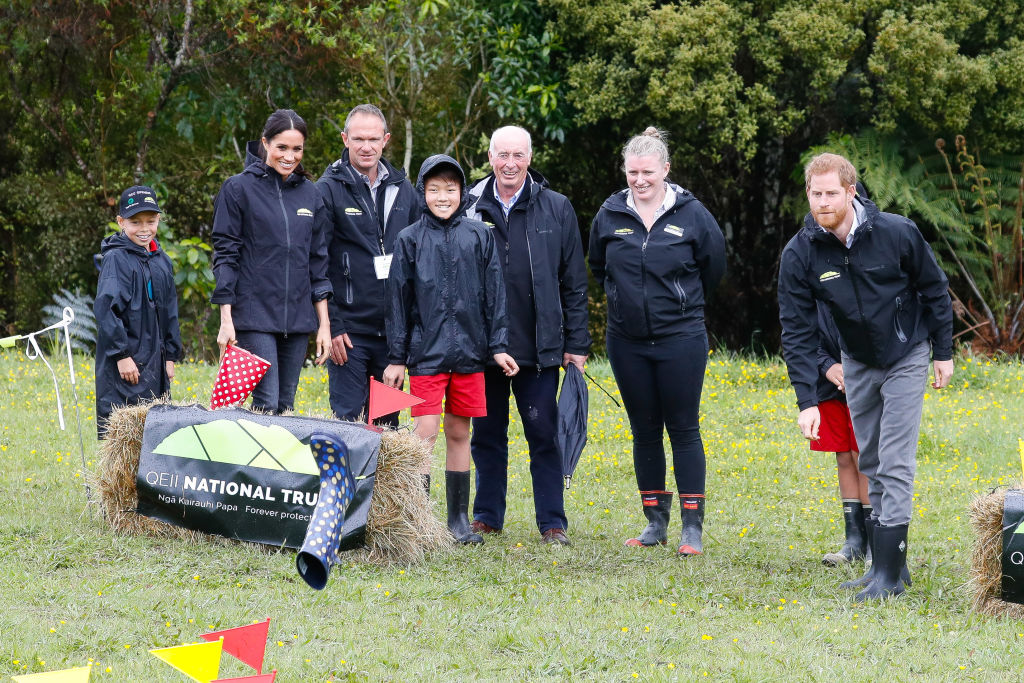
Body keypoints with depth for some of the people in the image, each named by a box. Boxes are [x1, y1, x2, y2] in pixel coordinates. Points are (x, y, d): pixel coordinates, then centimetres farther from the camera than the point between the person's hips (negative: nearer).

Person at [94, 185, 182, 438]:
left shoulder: (162, 261, 12)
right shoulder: (116, 259, -9)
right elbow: (106, 308, -16)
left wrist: (171, 356, 17)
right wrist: (122, 355, -19)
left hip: (155, 362, 7)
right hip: (124, 365, -7)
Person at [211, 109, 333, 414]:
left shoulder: (310, 194, 12)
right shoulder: (239, 189, -1)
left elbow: (318, 260, 15)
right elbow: (225, 255, -3)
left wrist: (324, 323, 10)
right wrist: (226, 320, -9)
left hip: (298, 318, 5)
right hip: (254, 316, -4)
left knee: (286, 406, 5)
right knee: (266, 403, -13)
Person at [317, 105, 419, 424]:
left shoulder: (402, 189, 11)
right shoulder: (328, 190, -4)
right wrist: (330, 325, -13)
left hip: (393, 331, 5)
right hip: (349, 329, -4)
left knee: (387, 422, 8)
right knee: (346, 418, -5)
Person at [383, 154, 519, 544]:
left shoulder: (479, 237, 5)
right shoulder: (410, 240, 2)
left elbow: (494, 294, 8)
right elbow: (398, 302, 3)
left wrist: (499, 346, 2)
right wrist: (396, 358, 2)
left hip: (469, 351, 2)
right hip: (426, 351, -2)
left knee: (459, 433, 8)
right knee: (425, 432, -8)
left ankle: (459, 519, 15)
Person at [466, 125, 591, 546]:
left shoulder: (556, 209, 3)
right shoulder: (470, 208, 4)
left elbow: (574, 283, 5)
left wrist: (576, 344, 0)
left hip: (539, 347, -1)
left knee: (544, 435, -1)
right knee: (487, 434, 9)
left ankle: (553, 523, 4)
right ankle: (487, 516, 19)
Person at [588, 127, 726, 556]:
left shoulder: (691, 214, -6)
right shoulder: (610, 214, 1)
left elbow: (713, 267, 7)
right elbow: (599, 268, 18)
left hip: (681, 339, -3)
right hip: (627, 341, 3)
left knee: (683, 429, -2)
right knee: (644, 431, 9)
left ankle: (692, 527, 1)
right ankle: (655, 521, 17)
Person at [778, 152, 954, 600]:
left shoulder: (897, 234, -21)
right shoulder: (800, 255, -16)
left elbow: (934, 290, -5)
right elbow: (797, 331, -13)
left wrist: (943, 353, -1)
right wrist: (807, 401, -19)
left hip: (906, 359, -4)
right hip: (858, 362, 4)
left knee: (895, 465, -10)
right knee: (870, 464, 8)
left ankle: (889, 573, -11)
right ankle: (887, 564, 16)